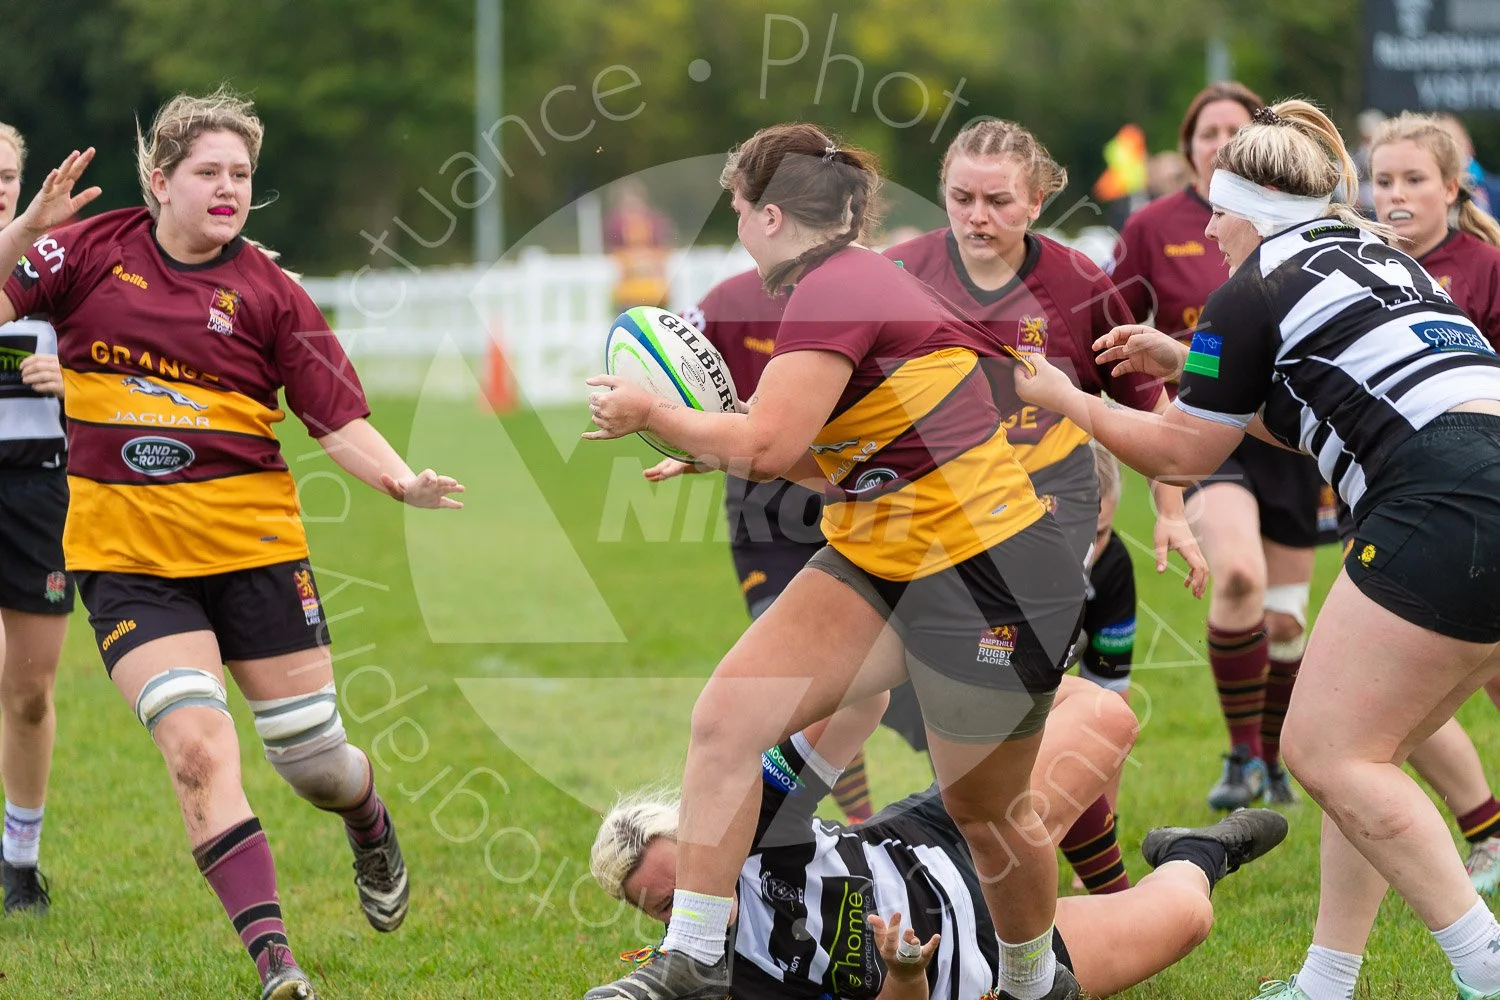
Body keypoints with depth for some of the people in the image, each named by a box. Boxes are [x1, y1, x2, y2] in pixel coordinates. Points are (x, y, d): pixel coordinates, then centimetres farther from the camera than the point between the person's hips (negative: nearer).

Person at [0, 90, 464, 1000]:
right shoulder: (93, 253, 2)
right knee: (198, 749, -17)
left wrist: (402, 480, -19)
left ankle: (372, 828, 44)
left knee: (314, 759, 6)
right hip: (126, 554, 0)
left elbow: (340, 420, -1)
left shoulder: (269, 294, -1)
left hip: (252, 543, 0)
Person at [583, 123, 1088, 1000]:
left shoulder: (833, 288, -19)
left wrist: (651, 414, -12)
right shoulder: (856, 281, 11)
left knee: (985, 813, 7)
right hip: (881, 563, 10)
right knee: (726, 717, -6)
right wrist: (709, 448, 11)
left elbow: (767, 448, -27)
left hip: (986, 577, -10)